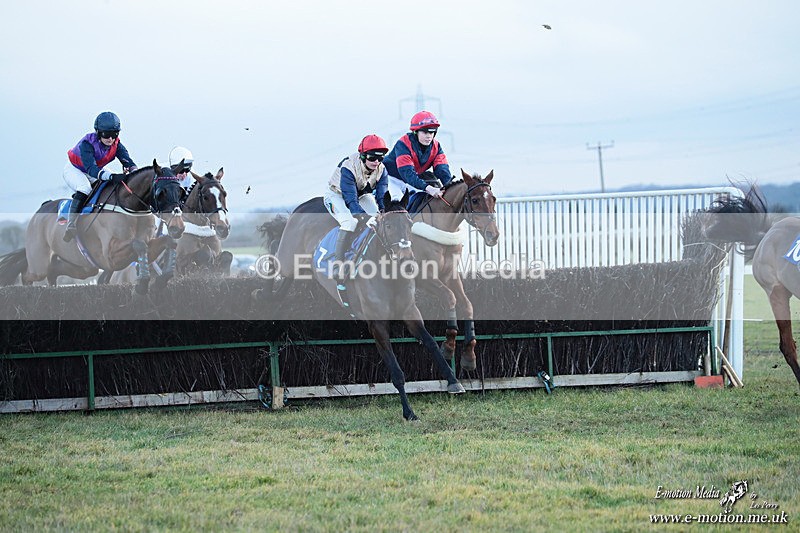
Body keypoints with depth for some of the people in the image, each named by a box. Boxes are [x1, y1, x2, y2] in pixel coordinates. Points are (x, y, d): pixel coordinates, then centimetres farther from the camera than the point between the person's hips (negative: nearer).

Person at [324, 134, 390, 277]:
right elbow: (351, 200, -40)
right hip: (337, 195, -6)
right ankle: (337, 264, -31)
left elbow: (382, 197, -22)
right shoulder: (348, 168, -36)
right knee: (350, 222, -34)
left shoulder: (382, 170, -19)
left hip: (362, 195, 6)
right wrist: (365, 216, -55)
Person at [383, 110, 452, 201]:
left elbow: (442, 169, -20)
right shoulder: (403, 144, -30)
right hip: (393, 178, -6)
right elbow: (407, 172, -42)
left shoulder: (436, 147, -10)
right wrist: (428, 188, -55)